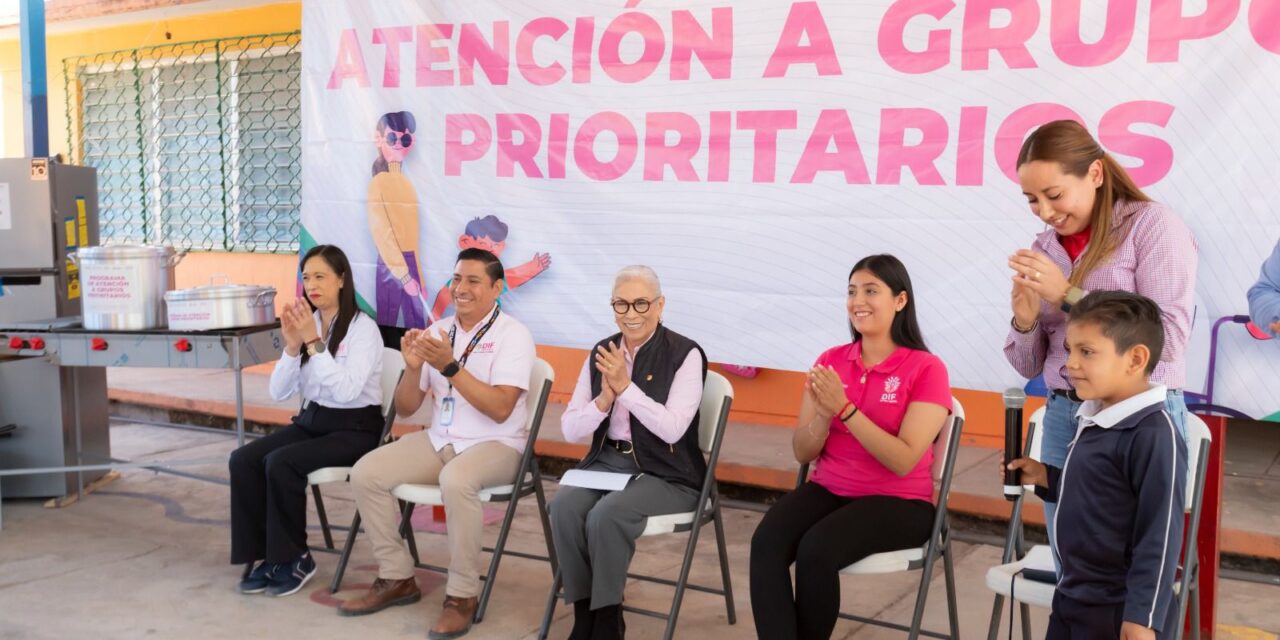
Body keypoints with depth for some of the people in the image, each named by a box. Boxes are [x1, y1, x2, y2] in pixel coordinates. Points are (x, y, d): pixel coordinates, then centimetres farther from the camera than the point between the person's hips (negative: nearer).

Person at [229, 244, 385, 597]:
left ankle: (294, 558, -8)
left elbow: (346, 391, -26)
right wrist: (292, 346, -12)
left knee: (280, 463, -27)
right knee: (242, 459, -15)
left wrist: (314, 342, -24)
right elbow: (278, 392, 2)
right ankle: (262, 553, -2)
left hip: (355, 428, -7)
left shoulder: (363, 327, -12)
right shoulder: (306, 324, 6)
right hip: (311, 420, 7)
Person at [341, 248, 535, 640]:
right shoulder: (436, 332, 7)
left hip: (495, 445, -6)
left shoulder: (513, 335, -9)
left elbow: (500, 409, -21)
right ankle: (397, 579, 3)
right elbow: (405, 409, 8)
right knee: (365, 474, -13)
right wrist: (414, 368, -12)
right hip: (438, 440, 6)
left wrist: (450, 367, -26)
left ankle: (463, 595, -19)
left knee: (456, 480, -37)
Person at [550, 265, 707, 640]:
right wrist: (604, 399, -14)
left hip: (667, 473, -4)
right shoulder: (601, 353, 7)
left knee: (606, 514, -30)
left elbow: (672, 429, -19)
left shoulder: (685, 354, -7)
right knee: (564, 506, -25)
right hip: (608, 461, 5)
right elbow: (570, 431, 4)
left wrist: (625, 386, -22)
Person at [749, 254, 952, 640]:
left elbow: (904, 461, -16)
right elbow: (802, 453, 4)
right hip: (827, 489, 4)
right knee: (766, 542, -26)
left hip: (898, 502, -4)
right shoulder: (830, 361, 7)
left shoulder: (926, 369, -7)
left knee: (816, 549, -31)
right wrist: (823, 415, -16)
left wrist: (845, 409, -23)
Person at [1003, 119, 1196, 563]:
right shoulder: (1044, 248, 8)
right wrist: (1025, 321, -9)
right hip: (1061, 419, 5)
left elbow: (1169, 339, -15)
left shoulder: (1152, 225, -6)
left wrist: (1068, 295, -17)